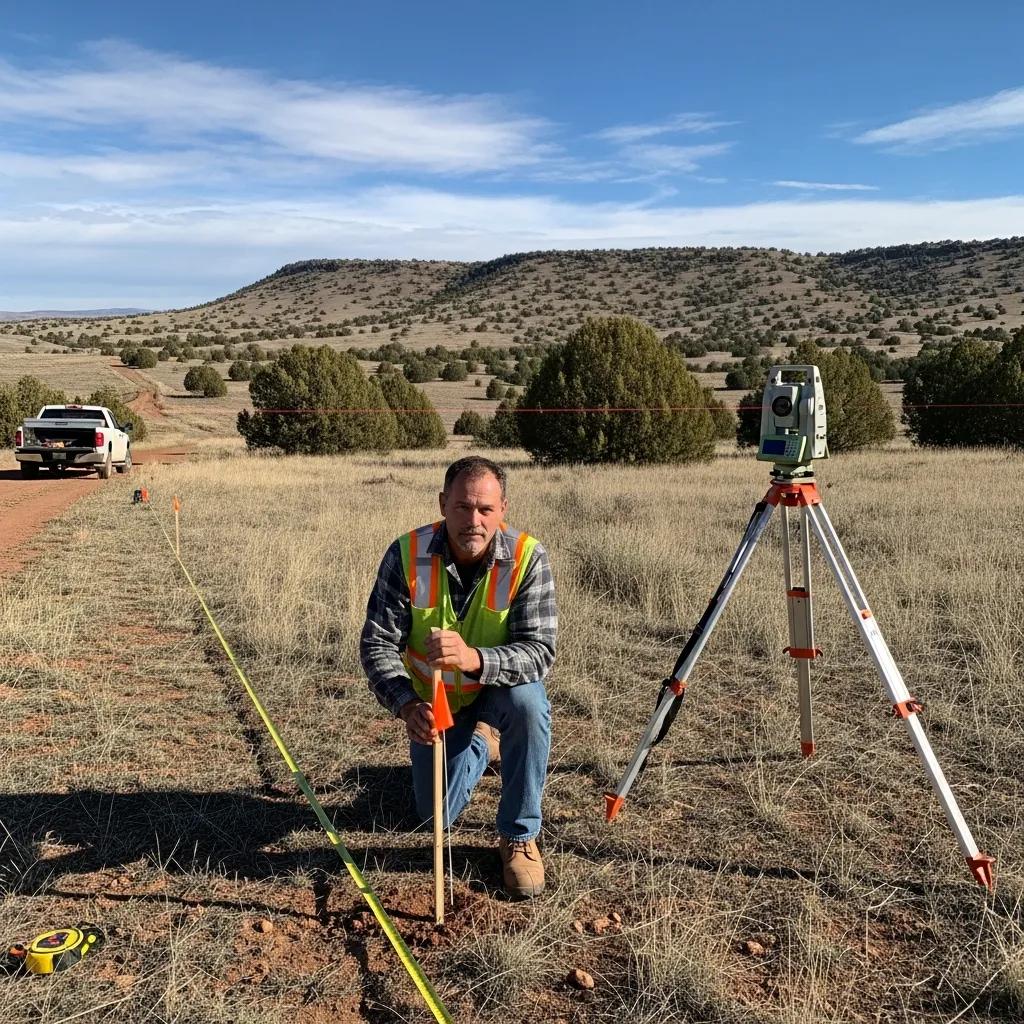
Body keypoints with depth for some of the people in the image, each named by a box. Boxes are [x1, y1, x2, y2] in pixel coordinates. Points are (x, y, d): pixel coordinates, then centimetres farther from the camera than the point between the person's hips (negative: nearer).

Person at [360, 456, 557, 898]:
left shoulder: (527, 558, -27)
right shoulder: (407, 554, -24)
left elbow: (539, 652, -33)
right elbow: (377, 644, -22)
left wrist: (474, 658, -52)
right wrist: (406, 704, -40)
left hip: (501, 684, -2)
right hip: (434, 698, 2)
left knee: (527, 703, -37)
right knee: (435, 816, 8)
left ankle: (519, 836, -14)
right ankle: (481, 744, 42)